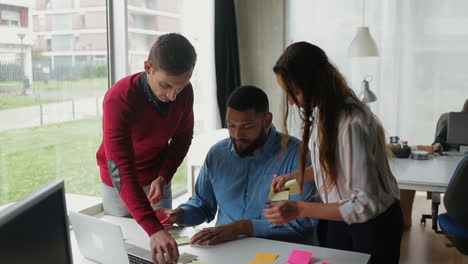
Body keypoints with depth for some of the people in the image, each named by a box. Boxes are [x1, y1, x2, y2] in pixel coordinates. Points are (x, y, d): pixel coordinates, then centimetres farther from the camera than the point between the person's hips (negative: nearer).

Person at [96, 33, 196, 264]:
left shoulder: (184, 91, -19)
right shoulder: (118, 99, -33)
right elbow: (120, 170, -40)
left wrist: (164, 177, -18)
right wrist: (154, 230, -49)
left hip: (156, 180, 4)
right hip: (121, 184, -3)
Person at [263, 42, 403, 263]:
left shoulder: (351, 123, -31)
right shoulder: (322, 112, -4)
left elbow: (365, 205, -30)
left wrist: (299, 209, -32)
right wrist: (292, 177, -3)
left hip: (374, 223, -7)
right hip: (341, 216, 8)